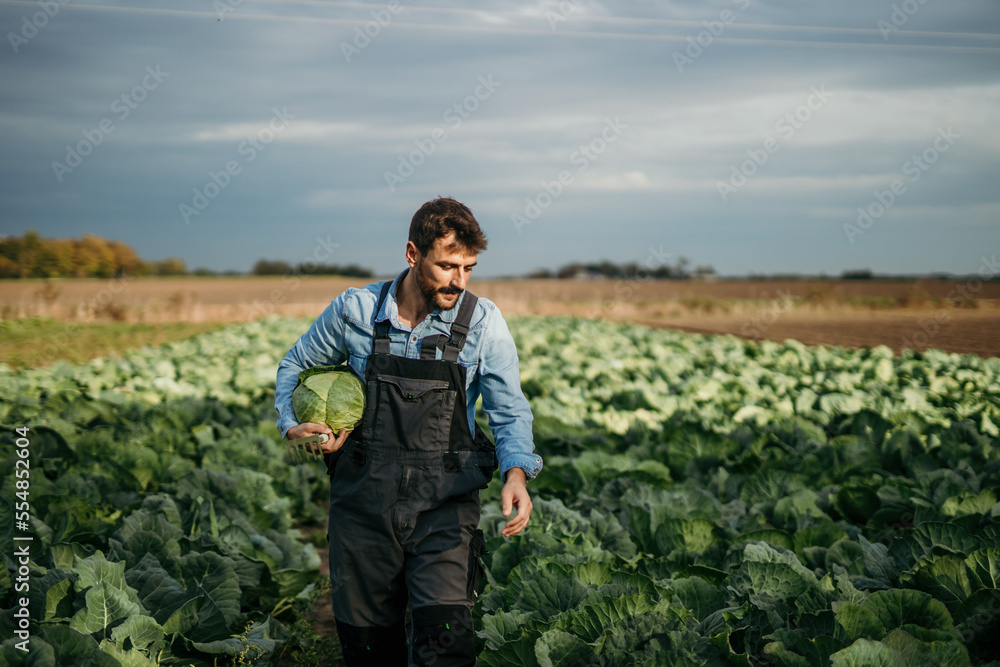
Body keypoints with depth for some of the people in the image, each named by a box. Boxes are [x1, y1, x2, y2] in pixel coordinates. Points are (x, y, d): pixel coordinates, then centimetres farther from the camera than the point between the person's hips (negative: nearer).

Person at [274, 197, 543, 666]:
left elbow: (509, 411, -5)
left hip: (444, 504, -1)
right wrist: (293, 426, -1)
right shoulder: (355, 310, -2)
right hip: (364, 499, 2)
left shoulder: (483, 323, -4)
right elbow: (294, 366, 15)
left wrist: (516, 473, -24)